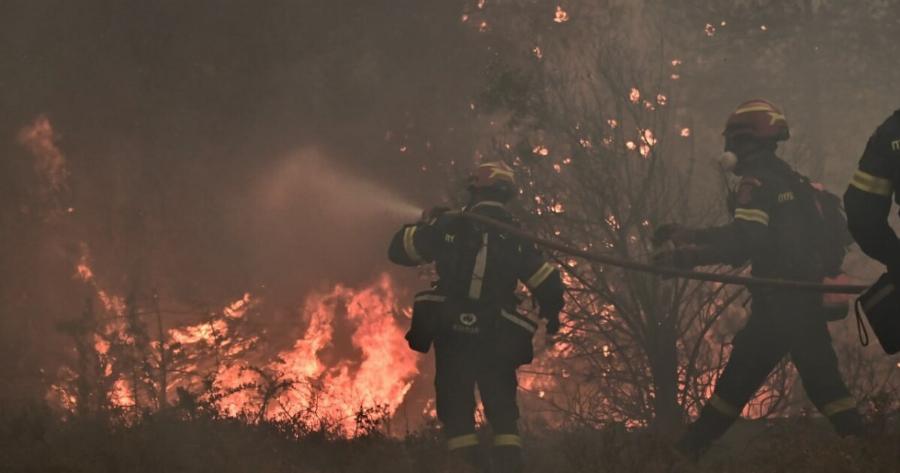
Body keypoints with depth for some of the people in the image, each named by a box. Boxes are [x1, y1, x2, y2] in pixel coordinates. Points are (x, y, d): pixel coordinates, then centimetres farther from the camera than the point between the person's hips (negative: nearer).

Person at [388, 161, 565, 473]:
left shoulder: (449, 226, -3)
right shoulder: (517, 238, 1)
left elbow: (400, 250, 5)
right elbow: (549, 287, 1)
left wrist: (425, 224, 23)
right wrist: (551, 313, 23)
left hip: (451, 333, -1)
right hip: (498, 339, 1)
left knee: (456, 408, 3)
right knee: (502, 409, 10)